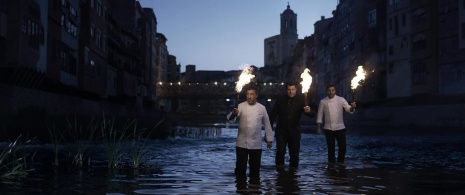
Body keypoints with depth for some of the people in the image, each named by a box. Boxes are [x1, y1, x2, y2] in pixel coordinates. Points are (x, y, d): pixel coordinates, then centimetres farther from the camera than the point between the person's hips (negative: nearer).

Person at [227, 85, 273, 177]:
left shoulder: (262, 108, 1)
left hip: (256, 144, 2)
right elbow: (230, 119, -16)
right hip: (242, 143, -1)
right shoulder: (241, 106, -5)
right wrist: (233, 114, -38)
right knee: (240, 166, 2)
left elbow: (267, 124, 9)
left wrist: (269, 139, 10)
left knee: (255, 167, 9)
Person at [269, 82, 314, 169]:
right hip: (281, 132, 0)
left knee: (294, 154, 5)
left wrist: (308, 111, -34)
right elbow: (272, 115, 5)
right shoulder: (280, 101, 1)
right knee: (280, 151, -16)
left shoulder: (300, 101, -1)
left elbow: (312, 114, -10)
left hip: (294, 133, 1)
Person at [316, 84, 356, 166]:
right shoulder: (323, 102, 0)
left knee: (342, 147, 1)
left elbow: (349, 110, -9)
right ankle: (331, 163, 19)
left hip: (340, 128, 0)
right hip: (328, 129, 0)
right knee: (331, 147, 4)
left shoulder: (341, 100, -1)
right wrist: (318, 128, 1)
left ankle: (340, 162, 23)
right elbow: (320, 115, 4)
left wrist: (352, 107, -32)